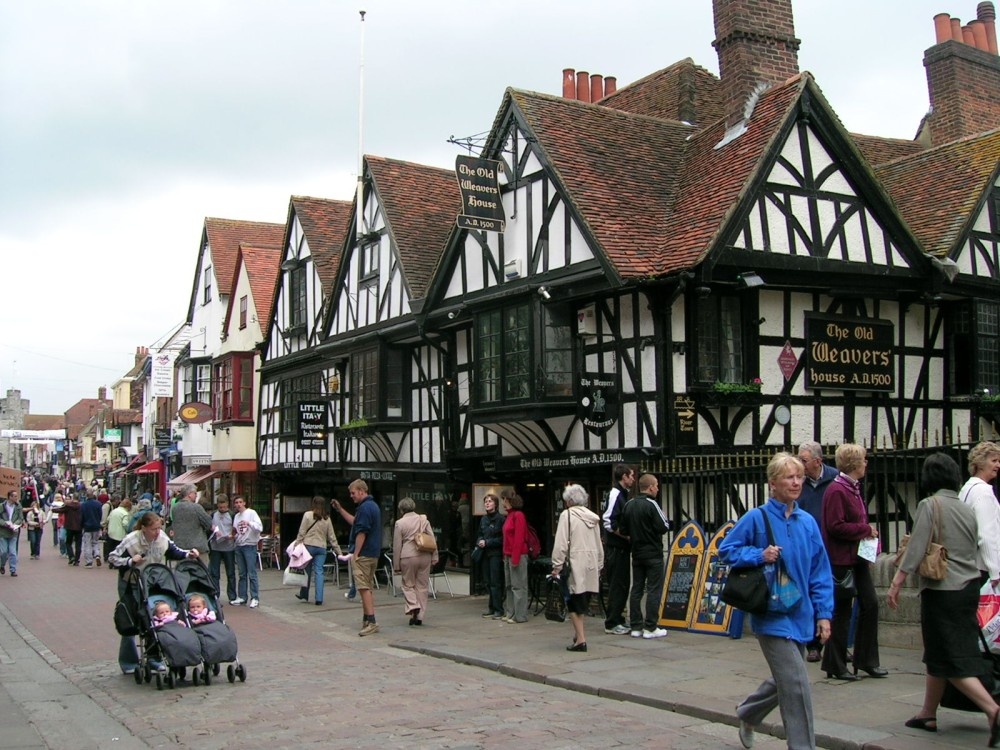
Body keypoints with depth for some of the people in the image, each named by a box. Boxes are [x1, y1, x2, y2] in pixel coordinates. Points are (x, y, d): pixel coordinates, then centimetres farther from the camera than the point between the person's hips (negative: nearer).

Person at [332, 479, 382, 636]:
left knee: (364, 588, -10)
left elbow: (361, 533, -20)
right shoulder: (373, 505, 17)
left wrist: (355, 554, -16)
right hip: (374, 553, 10)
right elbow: (355, 522, 28)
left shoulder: (364, 507, -16)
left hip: (363, 554, -10)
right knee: (369, 587, 14)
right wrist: (340, 509, 26)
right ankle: (367, 620, 18)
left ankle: (371, 622, -13)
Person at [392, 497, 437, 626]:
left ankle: (413, 607, -13)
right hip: (424, 556, 3)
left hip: (408, 557, -3)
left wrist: (396, 565, 4)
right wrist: (434, 557, 9)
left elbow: (397, 546, -1)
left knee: (408, 585, 11)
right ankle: (419, 616, 10)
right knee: (422, 586, 9)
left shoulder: (399, 523, -2)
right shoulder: (424, 520, 7)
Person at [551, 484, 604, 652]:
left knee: (574, 602, -3)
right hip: (591, 564, 6)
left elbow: (561, 543, -11)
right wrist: (599, 566, 22)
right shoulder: (592, 517, 14)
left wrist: (557, 566, -8)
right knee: (583, 600, 15)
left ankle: (580, 639, -7)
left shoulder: (567, 515, -5)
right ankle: (579, 634, 20)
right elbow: (599, 545, 17)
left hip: (575, 564, -6)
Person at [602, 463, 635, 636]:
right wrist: (627, 536, -16)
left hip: (622, 548, 9)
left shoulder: (623, 494, 16)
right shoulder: (615, 494, -14)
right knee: (617, 586, -5)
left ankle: (617, 620, 21)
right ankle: (612, 623, 1)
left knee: (621, 586, 13)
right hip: (615, 548, -9)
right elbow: (608, 523, -21)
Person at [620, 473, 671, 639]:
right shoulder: (651, 504, -15)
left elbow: (623, 529, 7)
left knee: (636, 589, 10)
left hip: (637, 554, 7)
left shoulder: (629, 505, 5)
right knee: (654, 590, -2)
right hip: (653, 554, -7)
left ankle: (636, 626, 11)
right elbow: (663, 527, -17)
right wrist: (665, 520, 2)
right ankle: (650, 627, -3)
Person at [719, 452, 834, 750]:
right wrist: (759, 555, -18)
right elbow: (725, 550, -3)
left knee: (784, 680, 20)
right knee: (796, 683, -10)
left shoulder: (808, 522, 3)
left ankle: (747, 714, 45)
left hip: (800, 615, 6)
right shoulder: (756, 518, -10)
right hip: (773, 614, -6)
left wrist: (823, 613, 1)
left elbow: (820, 572, 6)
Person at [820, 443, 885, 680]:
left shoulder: (853, 488, 15)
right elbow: (836, 527, -23)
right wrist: (866, 529, -15)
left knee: (870, 604, 9)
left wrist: (869, 532, 6)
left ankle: (866, 661, 20)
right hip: (841, 561, -10)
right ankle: (836, 667, 10)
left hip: (858, 558, 10)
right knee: (842, 612, -1)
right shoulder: (836, 491, -17)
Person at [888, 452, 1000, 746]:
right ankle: (927, 714, 24)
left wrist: (896, 583, -13)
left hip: (942, 589, -8)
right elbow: (975, 551, 15)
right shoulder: (968, 509, 10)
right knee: (937, 654, 16)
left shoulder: (930, 505, -11)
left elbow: (916, 549, -16)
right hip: (969, 588, 8)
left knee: (951, 658, -3)